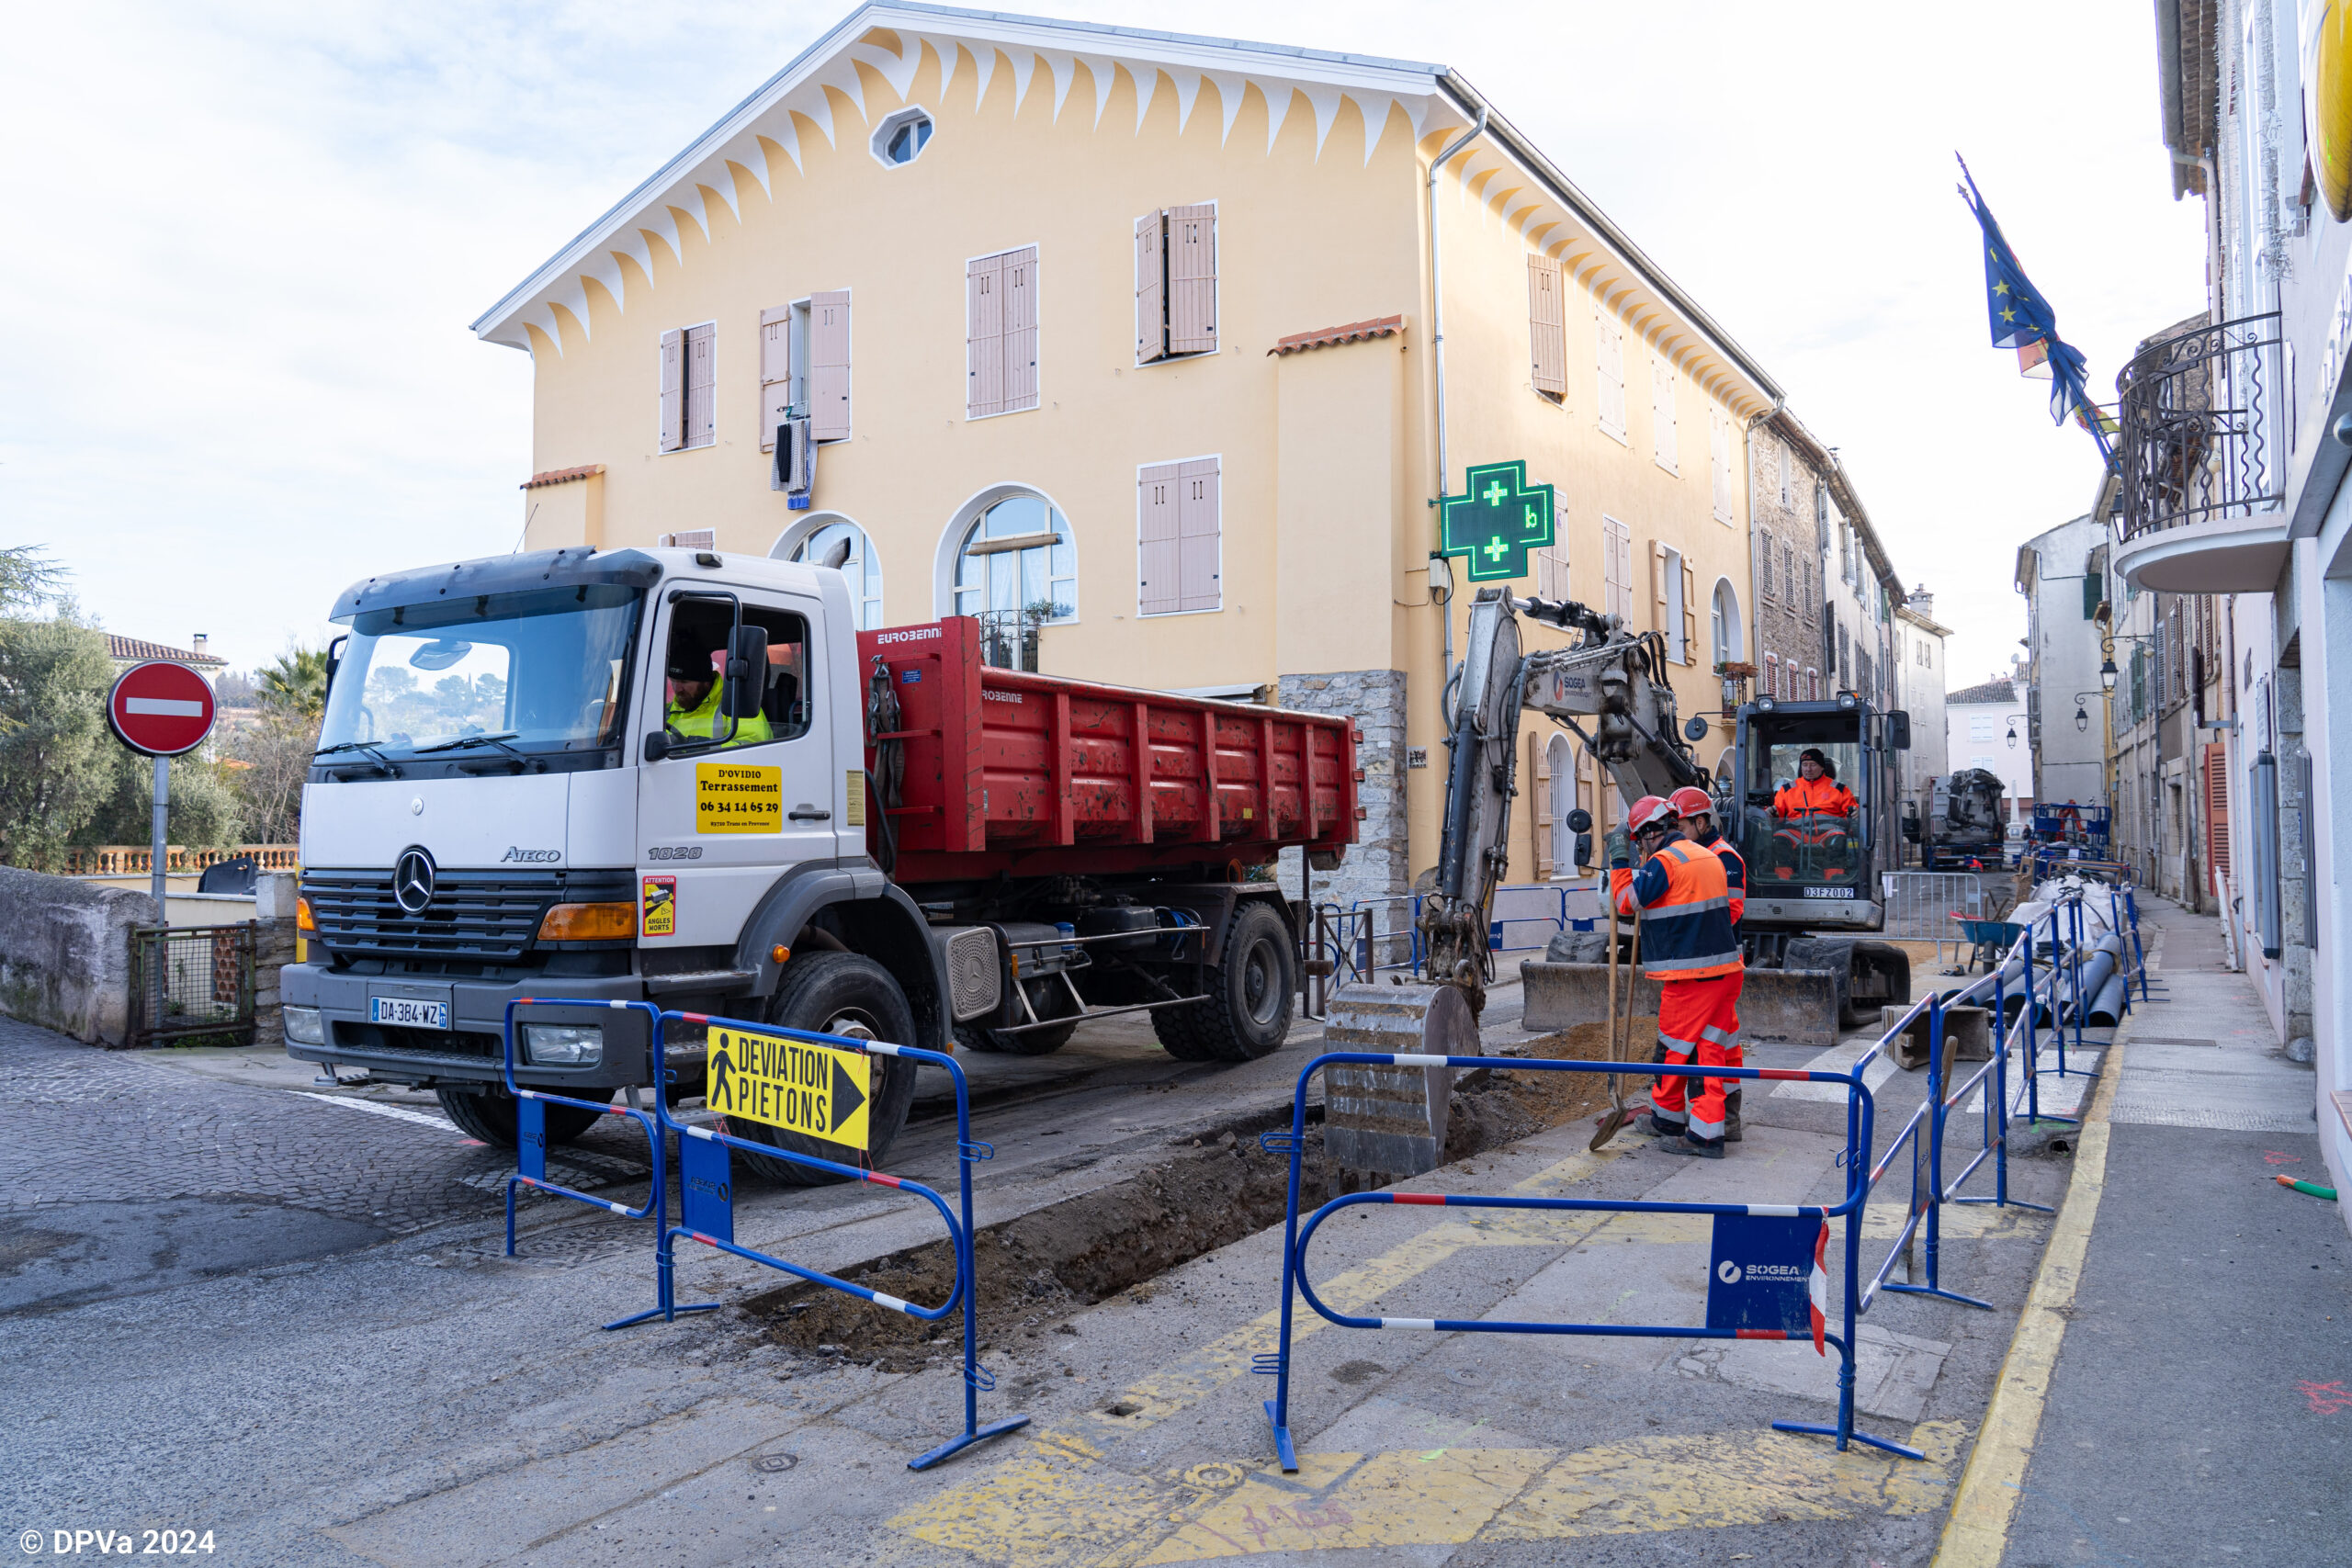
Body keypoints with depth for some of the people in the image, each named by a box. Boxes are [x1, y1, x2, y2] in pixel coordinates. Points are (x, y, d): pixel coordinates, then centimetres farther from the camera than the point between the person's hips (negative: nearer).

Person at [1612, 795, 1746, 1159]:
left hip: (1689, 976, -8)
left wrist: (1619, 862, 2)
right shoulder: (1710, 857, 15)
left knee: (1675, 1047, 7)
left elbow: (1626, 900, -10)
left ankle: (1667, 1116, 20)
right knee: (1708, 1048, 8)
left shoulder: (1664, 862, -13)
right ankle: (1708, 1132, 9)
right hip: (1724, 969, 8)